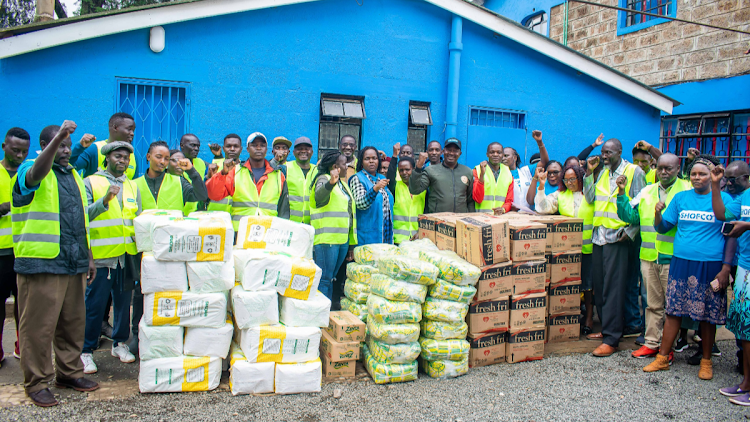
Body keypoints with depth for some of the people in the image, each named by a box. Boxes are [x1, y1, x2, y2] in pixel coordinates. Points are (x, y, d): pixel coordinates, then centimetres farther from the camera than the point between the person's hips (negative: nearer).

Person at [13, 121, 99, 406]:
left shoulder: (73, 175, 17)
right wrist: (58, 137, -44)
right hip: (42, 264, -7)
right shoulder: (31, 171, -3)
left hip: (74, 263, 7)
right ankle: (36, 383, 12)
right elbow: (36, 174, -32)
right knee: (38, 326, 1)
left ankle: (69, 372, 26)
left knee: (73, 322, 13)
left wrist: (88, 256, 18)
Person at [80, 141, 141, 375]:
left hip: (127, 254, 4)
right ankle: (86, 351, 11)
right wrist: (105, 200, -23)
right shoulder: (91, 182, 2)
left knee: (123, 301, 11)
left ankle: (120, 343, 25)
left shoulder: (132, 186, 15)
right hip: (101, 255, -4)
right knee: (94, 305, -1)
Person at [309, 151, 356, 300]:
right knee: (324, 279, -7)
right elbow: (319, 196, -28)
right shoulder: (323, 179, -4)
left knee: (330, 278, 11)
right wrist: (330, 183, -50)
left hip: (343, 239, 8)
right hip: (327, 238, -8)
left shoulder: (342, 184, 22)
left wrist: (351, 244, 23)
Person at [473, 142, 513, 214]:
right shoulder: (478, 170, 4)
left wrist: (503, 209, -5)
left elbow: (509, 200, 17)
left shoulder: (508, 173, 13)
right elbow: (477, 199, -5)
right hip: (481, 216, -3)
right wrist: (482, 174, -12)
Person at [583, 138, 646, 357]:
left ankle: (611, 339, -1)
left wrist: (630, 231, -15)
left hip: (618, 237, -6)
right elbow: (591, 198, 5)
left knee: (613, 287, -6)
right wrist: (589, 172, 0)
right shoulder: (602, 173, 16)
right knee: (599, 284, 10)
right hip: (599, 235, 6)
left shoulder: (634, 172, -3)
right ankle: (606, 328, 23)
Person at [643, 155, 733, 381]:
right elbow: (663, 228, 11)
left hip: (710, 265, -2)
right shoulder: (680, 197, 8)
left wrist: (726, 268, -7)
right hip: (681, 262, 2)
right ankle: (662, 358, 13)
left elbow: (731, 235, -1)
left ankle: (706, 361, 23)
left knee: (708, 316, 6)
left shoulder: (723, 199, 1)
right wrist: (657, 213, -11)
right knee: (673, 311, 5)